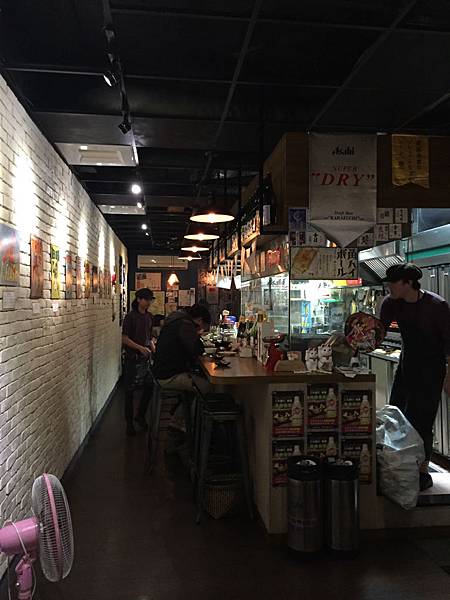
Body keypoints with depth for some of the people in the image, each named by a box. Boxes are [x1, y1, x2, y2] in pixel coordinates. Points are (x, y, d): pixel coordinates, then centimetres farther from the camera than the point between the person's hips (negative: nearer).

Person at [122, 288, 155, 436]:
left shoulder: (149, 317, 7)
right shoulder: (131, 316, -11)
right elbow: (124, 339, -13)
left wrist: (154, 349, 2)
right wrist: (141, 348, -20)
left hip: (146, 358, 6)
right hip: (132, 358, -6)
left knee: (150, 385, 6)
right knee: (130, 390, 4)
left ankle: (140, 415, 25)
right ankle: (129, 422, 15)